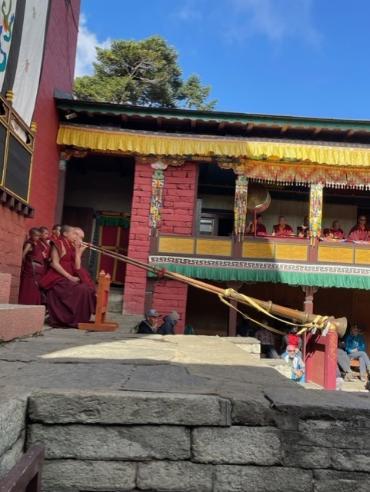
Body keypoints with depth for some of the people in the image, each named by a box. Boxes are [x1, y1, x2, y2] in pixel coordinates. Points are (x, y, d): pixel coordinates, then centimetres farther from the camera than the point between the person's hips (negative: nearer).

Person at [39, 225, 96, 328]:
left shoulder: (72, 247, 16)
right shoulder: (58, 244, -4)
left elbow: (77, 267, 8)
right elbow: (55, 264, -14)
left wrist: (78, 252, 2)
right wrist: (70, 277, -19)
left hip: (69, 278, 7)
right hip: (58, 278, -7)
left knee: (87, 289, -15)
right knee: (81, 290, -25)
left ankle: (82, 319, -12)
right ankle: (75, 320, -17)